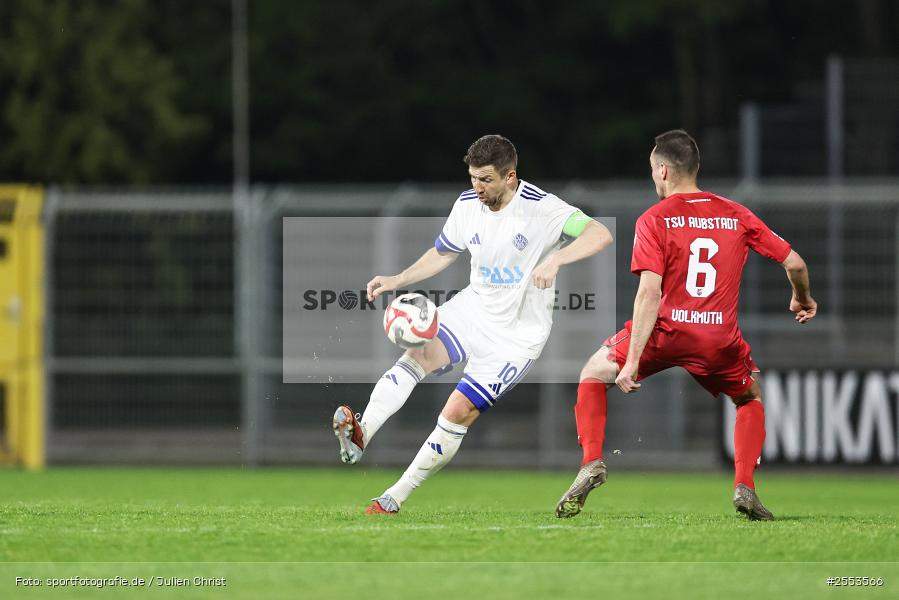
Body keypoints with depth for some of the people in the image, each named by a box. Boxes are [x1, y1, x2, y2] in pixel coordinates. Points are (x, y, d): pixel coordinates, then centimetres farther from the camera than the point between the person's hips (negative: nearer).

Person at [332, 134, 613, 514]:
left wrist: (555, 259, -43)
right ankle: (360, 436, -44)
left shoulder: (542, 208, -18)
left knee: (458, 412, -13)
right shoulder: (467, 205, 1)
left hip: (517, 335, -5)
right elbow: (442, 254, 18)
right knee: (418, 353, -26)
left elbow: (600, 235, -28)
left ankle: (394, 498, -4)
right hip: (471, 309, 5)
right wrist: (398, 280, 3)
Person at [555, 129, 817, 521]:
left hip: (666, 331, -2)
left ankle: (592, 462, 3)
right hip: (721, 340, 2)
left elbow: (650, 292, -14)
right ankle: (744, 486, 9)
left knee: (593, 375, 22)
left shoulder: (654, 220, -3)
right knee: (751, 398, 30)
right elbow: (794, 263, 9)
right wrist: (803, 301, 32)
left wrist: (632, 362, -16)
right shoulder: (737, 216, 7)